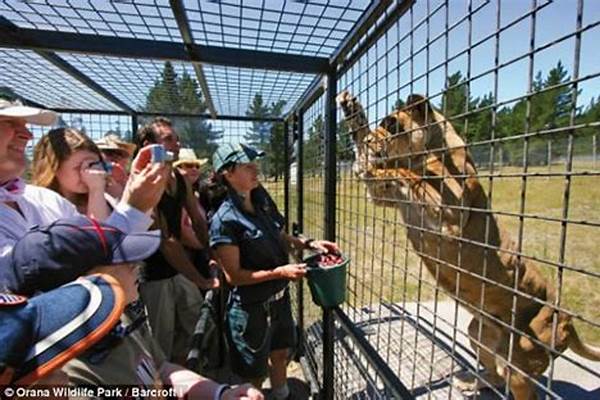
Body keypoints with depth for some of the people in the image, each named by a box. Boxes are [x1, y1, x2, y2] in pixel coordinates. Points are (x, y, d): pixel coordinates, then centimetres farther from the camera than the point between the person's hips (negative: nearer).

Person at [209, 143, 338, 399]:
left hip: (279, 298, 7)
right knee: (254, 373, 20)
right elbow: (234, 275, -21)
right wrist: (280, 272, -25)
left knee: (280, 353, 30)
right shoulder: (225, 220, -24)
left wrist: (309, 243, -6)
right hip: (250, 307, -7)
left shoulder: (263, 201, -4)